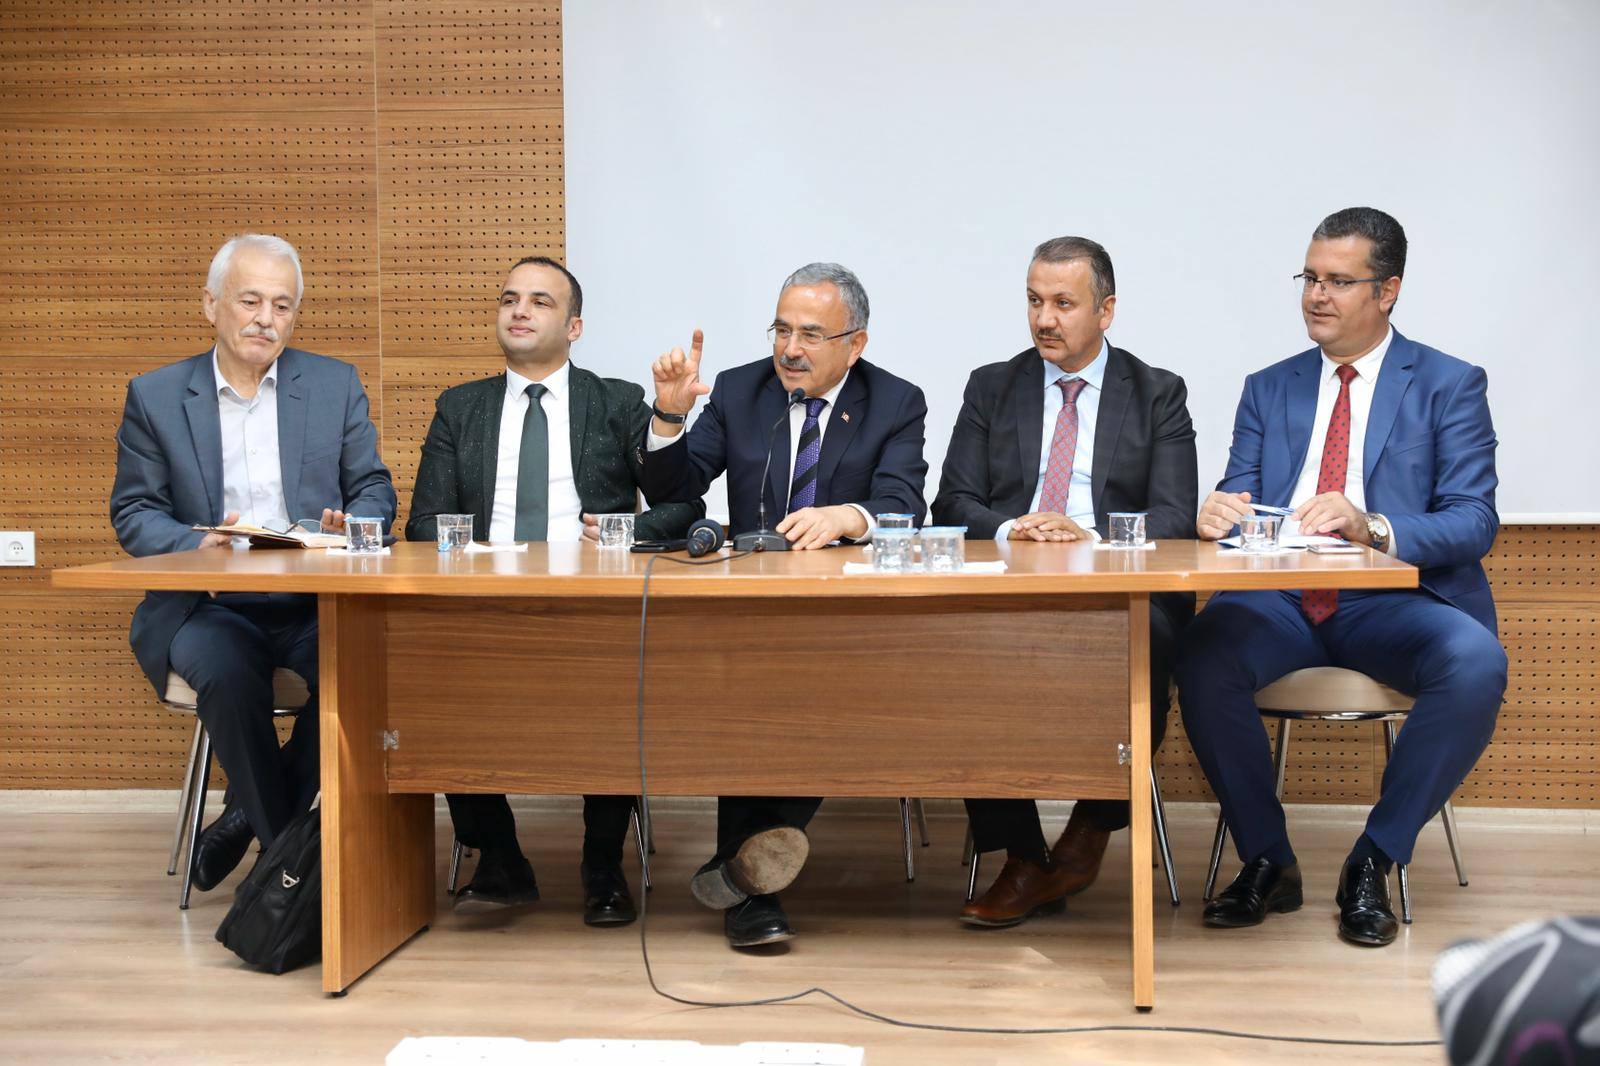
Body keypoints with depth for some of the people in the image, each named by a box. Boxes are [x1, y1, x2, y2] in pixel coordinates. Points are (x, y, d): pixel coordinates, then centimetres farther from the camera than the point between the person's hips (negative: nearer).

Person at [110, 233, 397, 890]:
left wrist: (351, 528, -14)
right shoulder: (154, 396, 10)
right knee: (229, 676, -33)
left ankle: (252, 813, -7)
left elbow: (374, 490, 10)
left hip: (318, 604, 1)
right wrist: (196, 545, -16)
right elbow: (133, 513, 6)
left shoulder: (335, 384, 12)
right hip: (209, 607, -1)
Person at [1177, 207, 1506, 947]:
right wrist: (1216, 516, -17)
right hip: (1282, 599, 2)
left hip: (1395, 601, -2)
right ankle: (1266, 859, -10)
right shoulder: (1269, 389, 17)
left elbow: (1474, 523, -5)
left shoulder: (1450, 386, 7)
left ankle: (1373, 863, -14)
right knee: (1202, 656, -30)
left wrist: (1373, 528, -24)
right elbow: (1236, 506, 9)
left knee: (1476, 663, -33)